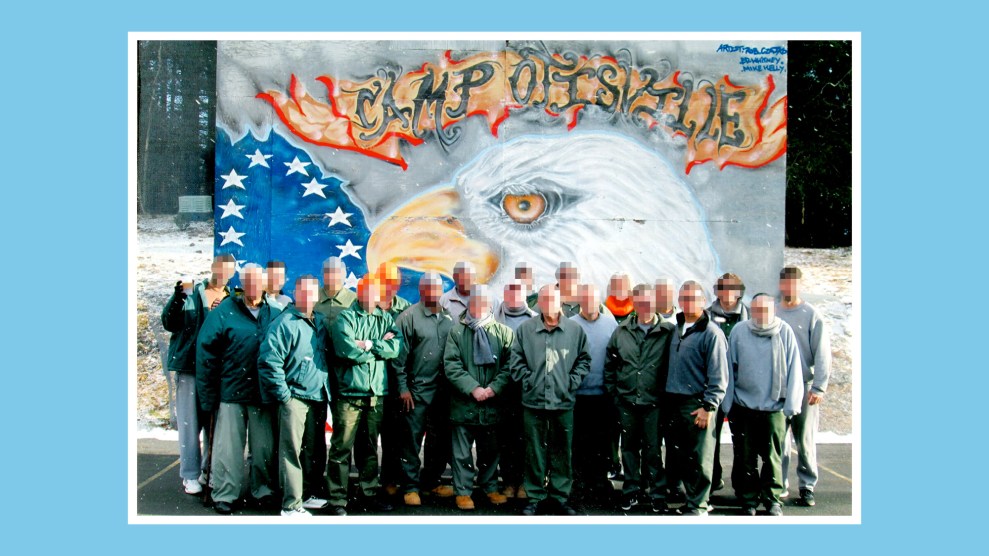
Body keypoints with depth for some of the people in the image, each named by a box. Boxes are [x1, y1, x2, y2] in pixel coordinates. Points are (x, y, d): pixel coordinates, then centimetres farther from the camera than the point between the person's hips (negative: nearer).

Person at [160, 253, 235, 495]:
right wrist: (177, 298, -22)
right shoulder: (191, 292, 1)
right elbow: (169, 323, -4)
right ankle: (190, 475, 12)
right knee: (190, 422, 3)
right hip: (189, 366, -2)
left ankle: (209, 471, 21)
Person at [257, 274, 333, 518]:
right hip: (294, 398, -7)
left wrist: (326, 389, 14)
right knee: (292, 451, -4)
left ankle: (310, 494, 29)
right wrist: (284, 395, -14)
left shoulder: (320, 322, 11)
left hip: (318, 397, 7)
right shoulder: (284, 323, -10)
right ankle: (291, 506, 2)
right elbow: (268, 361, -15)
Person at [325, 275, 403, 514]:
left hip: (376, 394, 4)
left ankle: (370, 495, 26)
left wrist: (369, 344, -13)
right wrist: (381, 346, -6)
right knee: (342, 447, -2)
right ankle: (337, 500, 7)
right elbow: (347, 349, -16)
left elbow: (397, 346, -4)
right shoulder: (345, 317, 0)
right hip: (348, 393, -4)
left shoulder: (387, 319, 12)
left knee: (370, 447, 15)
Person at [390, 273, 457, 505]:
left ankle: (431, 481, 29)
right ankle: (410, 487, 14)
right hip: (417, 390, -5)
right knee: (411, 440, 2)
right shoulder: (409, 317, -6)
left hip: (442, 390, 5)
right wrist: (403, 388, -10)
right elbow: (399, 356, -7)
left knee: (440, 440, 14)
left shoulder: (448, 318, 7)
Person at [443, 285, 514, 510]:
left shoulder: (502, 332, 1)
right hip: (463, 403, -1)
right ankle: (463, 491, 20)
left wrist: (494, 388, -13)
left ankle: (490, 487, 33)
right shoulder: (457, 331, -2)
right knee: (462, 452, 7)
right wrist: (473, 388, -15)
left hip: (492, 404, 2)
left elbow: (509, 365, -1)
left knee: (490, 450, 16)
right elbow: (451, 365, -7)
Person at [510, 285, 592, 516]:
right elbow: (516, 361, 5)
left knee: (563, 452, 9)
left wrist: (573, 382, 0)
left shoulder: (575, 329, 0)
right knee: (534, 451, 8)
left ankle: (561, 495, 23)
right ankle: (534, 496, 20)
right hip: (533, 401, 0)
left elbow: (584, 359, 9)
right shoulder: (525, 329, -1)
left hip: (564, 402, 1)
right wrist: (528, 380, -4)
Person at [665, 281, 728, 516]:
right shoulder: (677, 329, 13)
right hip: (676, 402, 7)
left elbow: (718, 376, -12)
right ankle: (691, 496, 24)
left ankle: (698, 506, 8)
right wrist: (669, 395, 13)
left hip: (698, 405, -7)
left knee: (700, 458, -1)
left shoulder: (711, 333, -9)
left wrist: (708, 406, -16)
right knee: (683, 455, 12)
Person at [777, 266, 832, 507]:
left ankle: (807, 486, 14)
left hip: (804, 388, -2)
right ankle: (779, 485, 16)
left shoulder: (812, 315, -2)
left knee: (805, 440, 3)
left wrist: (819, 387, -11)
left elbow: (822, 354, -5)